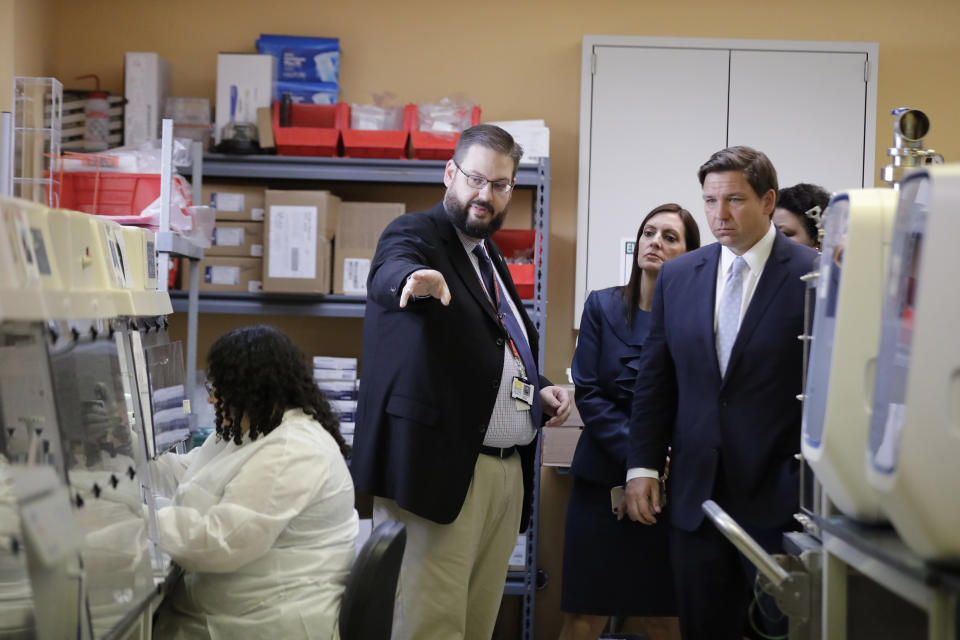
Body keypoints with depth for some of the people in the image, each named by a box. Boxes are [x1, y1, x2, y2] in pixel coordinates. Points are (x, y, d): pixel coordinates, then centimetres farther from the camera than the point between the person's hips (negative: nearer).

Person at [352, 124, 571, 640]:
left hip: (506, 473, 8)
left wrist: (540, 388, 12)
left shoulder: (490, 257, 20)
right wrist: (413, 279, -52)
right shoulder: (414, 235, -4)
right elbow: (390, 270, -29)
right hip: (442, 469, -8)